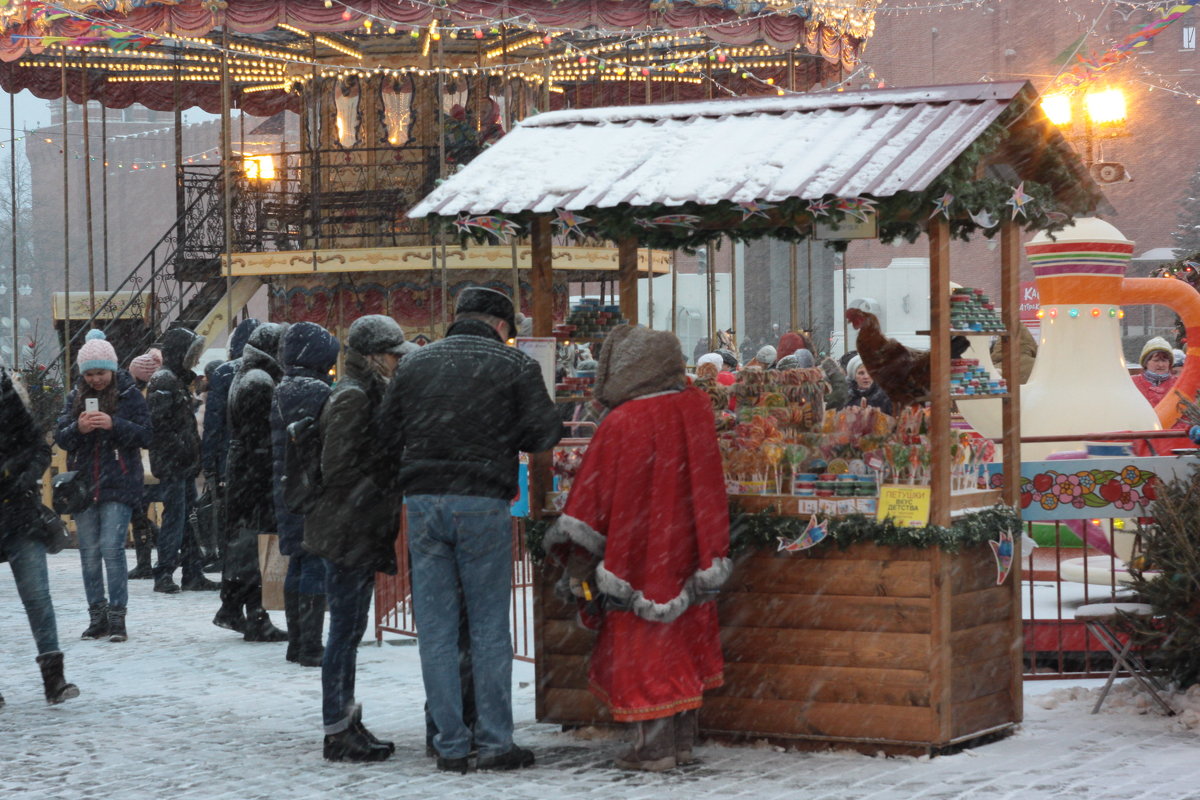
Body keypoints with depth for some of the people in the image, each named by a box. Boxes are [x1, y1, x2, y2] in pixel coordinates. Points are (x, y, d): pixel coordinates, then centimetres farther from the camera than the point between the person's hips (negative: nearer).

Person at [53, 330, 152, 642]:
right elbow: (60, 437, 7)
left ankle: (117, 617, -7)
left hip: (119, 485, -4)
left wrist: (114, 424, -18)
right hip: (83, 485, 4)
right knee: (89, 553, 6)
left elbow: (145, 435, -4)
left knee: (112, 548, -12)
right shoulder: (75, 396, 10)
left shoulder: (129, 394, 0)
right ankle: (97, 617, 14)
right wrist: (78, 428, -14)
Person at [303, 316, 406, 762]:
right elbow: (338, 467, -19)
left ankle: (344, 724, 20)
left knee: (349, 629, 14)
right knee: (347, 629, -6)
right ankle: (339, 731, -1)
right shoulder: (353, 398, -15)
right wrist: (383, 485, -13)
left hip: (359, 530, 10)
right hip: (348, 529, -10)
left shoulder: (367, 393, 16)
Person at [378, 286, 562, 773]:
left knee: (436, 629, 6)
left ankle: (450, 745, 7)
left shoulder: (414, 364, 10)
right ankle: (495, 742, 5)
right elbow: (544, 434, -4)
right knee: (490, 627, 4)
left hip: (423, 501, 3)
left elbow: (387, 437, 10)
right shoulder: (514, 365, 0)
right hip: (484, 504, -3)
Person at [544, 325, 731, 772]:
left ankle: (653, 748, 4)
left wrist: (578, 565, -5)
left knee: (642, 650, 3)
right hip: (686, 558, 5)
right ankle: (682, 742, 19)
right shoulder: (697, 409, -4)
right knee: (681, 646, 14)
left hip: (637, 559, -5)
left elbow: (593, 496, -12)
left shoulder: (621, 424, -18)